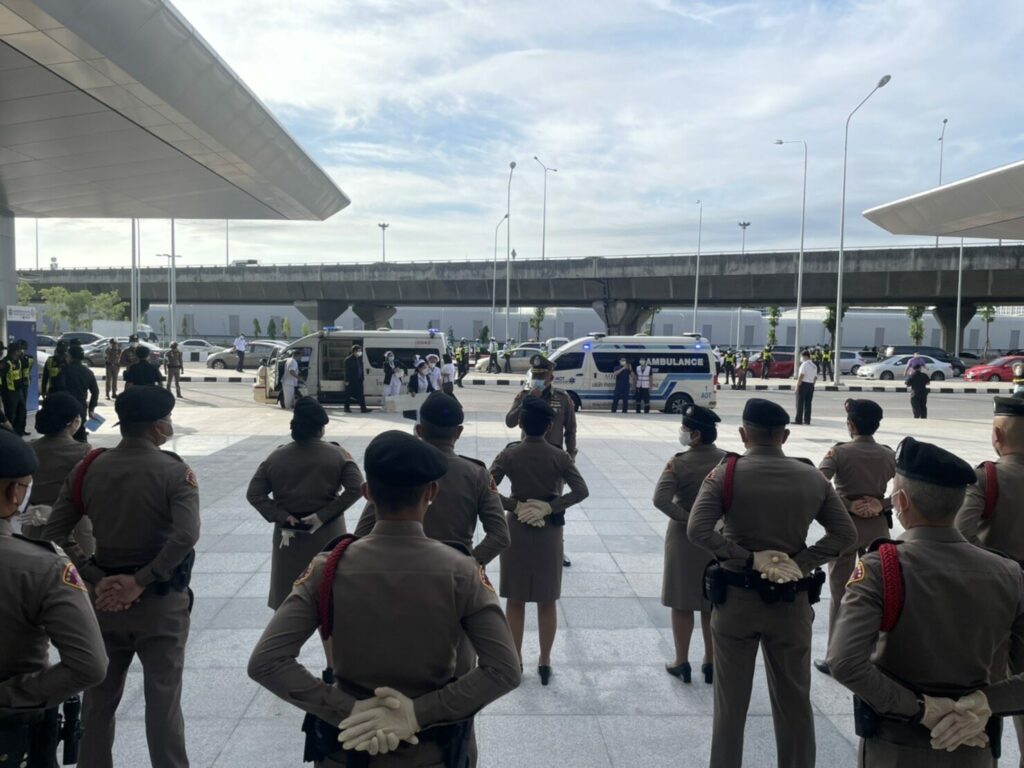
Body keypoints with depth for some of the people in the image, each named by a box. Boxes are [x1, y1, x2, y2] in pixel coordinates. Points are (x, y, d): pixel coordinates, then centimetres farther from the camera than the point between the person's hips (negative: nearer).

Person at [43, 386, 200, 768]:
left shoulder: (88, 468, -1)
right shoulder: (174, 471, -15)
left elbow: (53, 534, -3)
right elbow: (186, 536, -28)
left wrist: (97, 579, -6)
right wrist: (140, 581, -18)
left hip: (106, 598, 4)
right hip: (161, 601, -4)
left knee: (98, 698, 20)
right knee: (163, 702, 8)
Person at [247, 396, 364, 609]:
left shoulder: (276, 457, -2)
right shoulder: (338, 455, -8)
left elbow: (254, 494, -4)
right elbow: (355, 488, -18)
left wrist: (281, 517, -6)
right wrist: (324, 514, -13)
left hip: (289, 538, 2)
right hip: (327, 536, -1)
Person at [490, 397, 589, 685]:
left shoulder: (509, 454, -9)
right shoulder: (559, 456, -7)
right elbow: (581, 491, -14)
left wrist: (515, 506, -12)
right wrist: (551, 507, -13)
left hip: (516, 531, 0)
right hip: (550, 533, 1)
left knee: (515, 601, 13)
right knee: (547, 602, 13)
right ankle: (544, 662, 22)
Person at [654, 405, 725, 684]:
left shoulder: (679, 463, -16)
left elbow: (660, 499, -27)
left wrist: (685, 517, -17)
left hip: (685, 538, -3)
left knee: (682, 603, 11)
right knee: (713, 605, 15)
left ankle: (682, 662, 21)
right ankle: (711, 663, 25)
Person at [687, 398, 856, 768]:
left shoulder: (726, 473, -12)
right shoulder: (812, 477, -3)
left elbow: (697, 530, -22)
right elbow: (846, 533, 0)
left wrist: (748, 559, -15)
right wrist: (802, 562, -5)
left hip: (736, 598, -2)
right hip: (792, 602, 2)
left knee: (731, 701, 12)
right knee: (794, 701, 17)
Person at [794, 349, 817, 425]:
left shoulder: (804, 364, -10)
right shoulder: (814, 366, 15)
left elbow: (801, 376, -16)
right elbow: (815, 377, 13)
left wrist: (797, 386, -13)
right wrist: (812, 386, 15)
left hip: (803, 384, -7)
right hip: (811, 385, 7)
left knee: (800, 403, -3)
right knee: (808, 403, 8)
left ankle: (798, 420, -4)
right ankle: (807, 420, 8)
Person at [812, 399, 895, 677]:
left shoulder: (839, 452, -11)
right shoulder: (889, 454, 0)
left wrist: (847, 505, -13)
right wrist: (882, 504, -3)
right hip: (877, 528, 3)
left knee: (840, 594, 8)